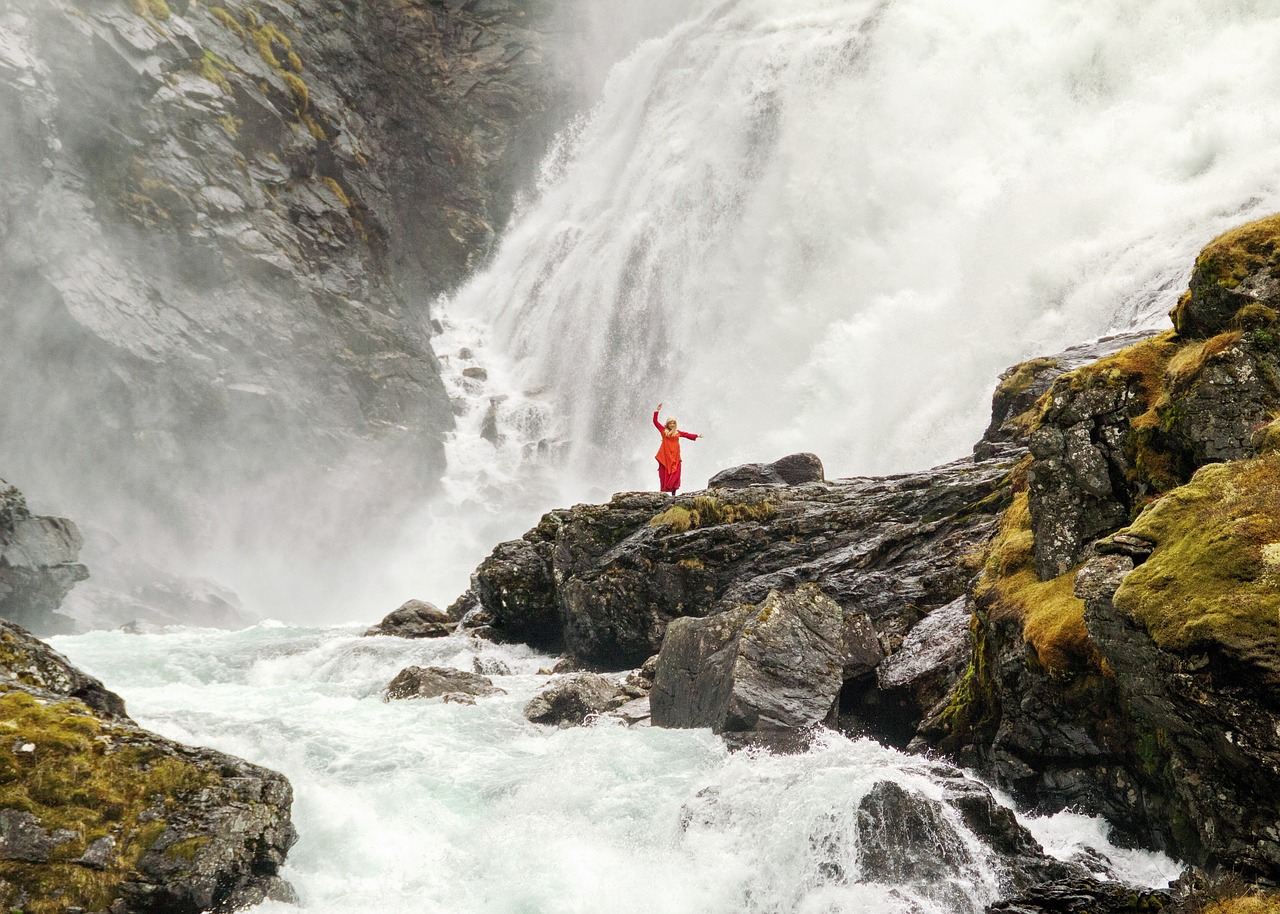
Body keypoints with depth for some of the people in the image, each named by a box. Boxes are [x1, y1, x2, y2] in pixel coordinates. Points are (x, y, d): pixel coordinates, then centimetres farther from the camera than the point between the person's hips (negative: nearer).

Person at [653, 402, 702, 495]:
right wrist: (657, 411, 0)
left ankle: (673, 493, 0)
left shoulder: (678, 432, 12)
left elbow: (687, 435, 17)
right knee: (664, 474, -3)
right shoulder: (664, 430, 6)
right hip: (665, 456, -2)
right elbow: (655, 421, 4)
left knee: (674, 475, -1)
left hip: (674, 457, 2)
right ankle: (663, 493, -3)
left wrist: (697, 436, 15)